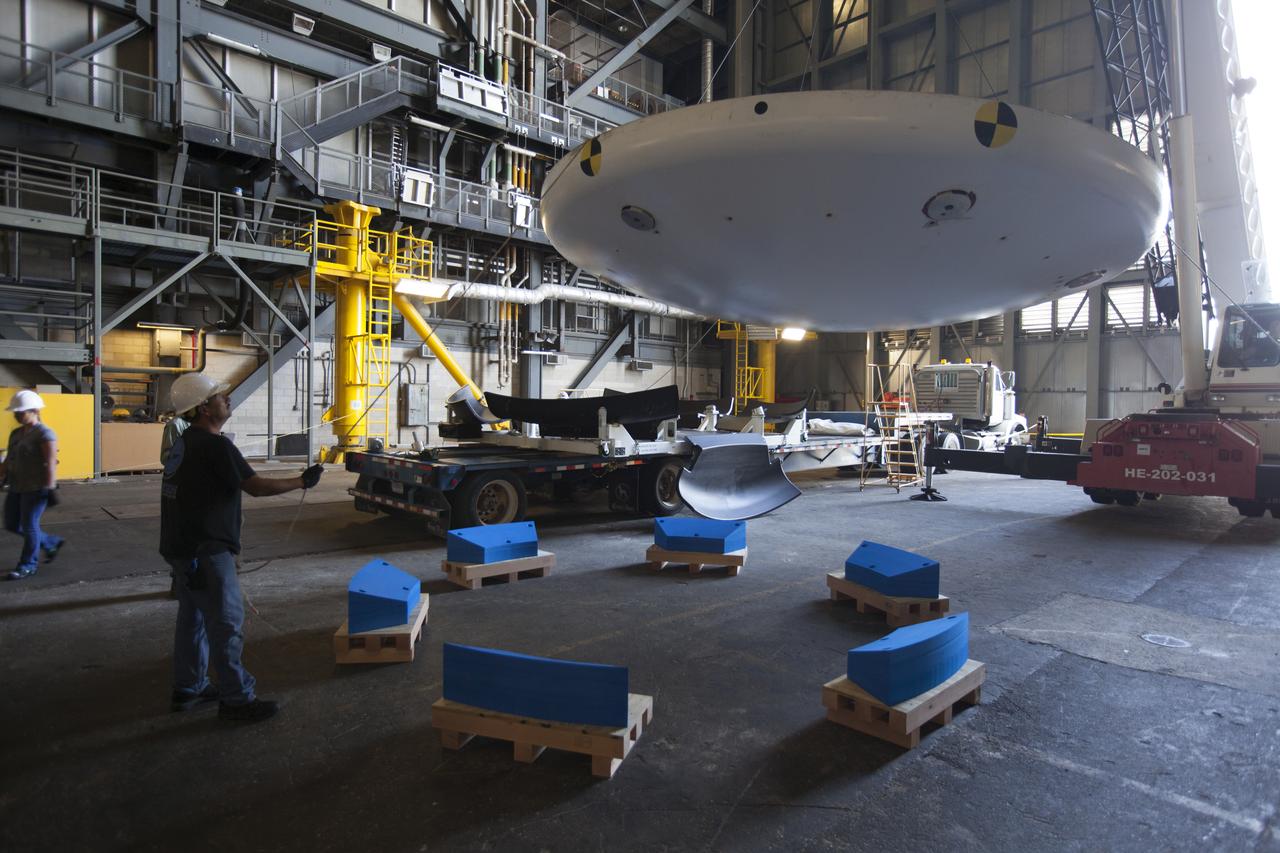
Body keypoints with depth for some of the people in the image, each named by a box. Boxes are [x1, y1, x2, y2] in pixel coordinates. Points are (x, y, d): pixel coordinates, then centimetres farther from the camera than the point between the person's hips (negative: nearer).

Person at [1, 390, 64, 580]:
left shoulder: (44, 434, -13)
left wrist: (49, 488, -22)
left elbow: (50, 463, -18)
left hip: (36, 488, -9)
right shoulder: (16, 433, 12)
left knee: (29, 525, -2)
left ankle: (28, 565, 11)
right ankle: (52, 543, 27)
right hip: (17, 487, 9)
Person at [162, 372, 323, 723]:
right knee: (227, 621, -2)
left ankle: (188, 688, 31)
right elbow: (256, 486, -20)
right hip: (206, 550, -10)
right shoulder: (215, 445, -19)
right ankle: (236, 699, 7)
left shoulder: (184, 442, 11)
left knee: (192, 615, 19)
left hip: (182, 546, 10)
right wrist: (302, 481, -9)